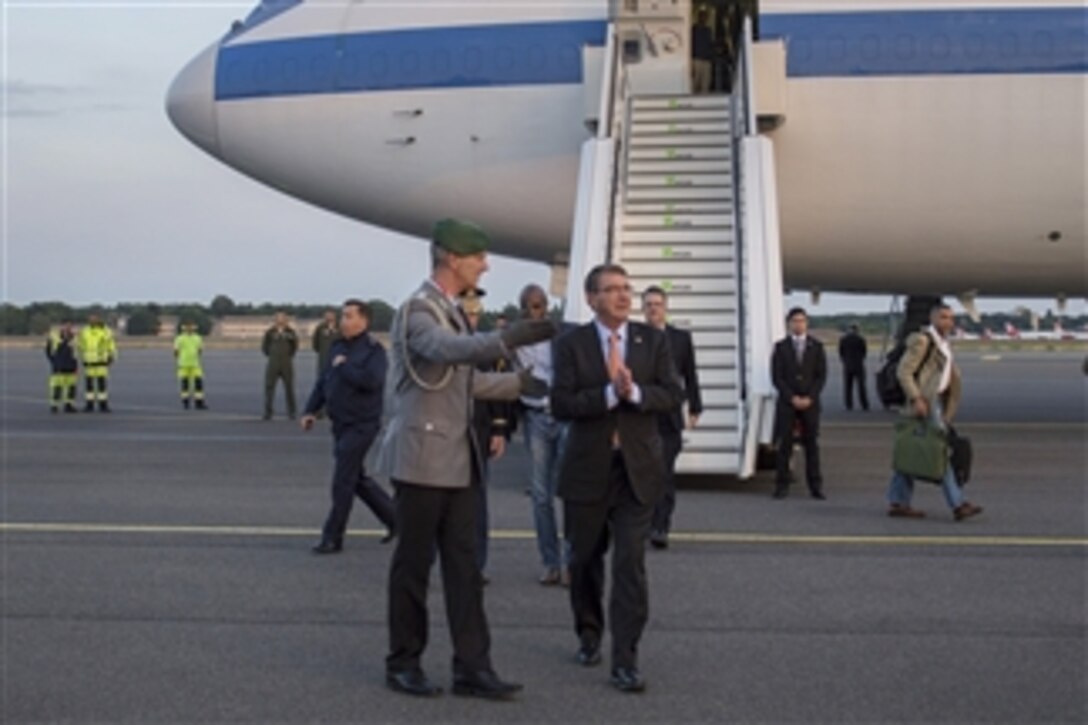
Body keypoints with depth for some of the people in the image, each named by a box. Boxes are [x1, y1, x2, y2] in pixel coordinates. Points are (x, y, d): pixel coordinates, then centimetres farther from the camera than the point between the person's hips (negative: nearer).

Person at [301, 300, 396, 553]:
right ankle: (395, 519, 30)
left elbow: (371, 380, -29)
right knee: (358, 479, 16)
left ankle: (332, 538, 3)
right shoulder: (337, 346, 10)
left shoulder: (373, 350, -12)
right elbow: (323, 381, 17)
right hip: (340, 425, 8)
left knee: (342, 482, -6)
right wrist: (311, 410, 9)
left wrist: (344, 366, -18)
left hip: (361, 425, -8)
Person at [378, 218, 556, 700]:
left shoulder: (451, 312, 15)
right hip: (421, 457, -8)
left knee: (463, 565, 4)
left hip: (457, 460, 8)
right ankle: (403, 663, 14)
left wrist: (521, 384, 28)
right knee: (414, 563, 2)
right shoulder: (417, 311, -13)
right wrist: (507, 339, -49)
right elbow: (448, 349, -36)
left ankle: (472, 667, 5)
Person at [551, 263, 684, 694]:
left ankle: (625, 660, -4)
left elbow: (673, 396, -5)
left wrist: (634, 391, -22)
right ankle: (589, 634, 36)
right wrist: (610, 393, -24)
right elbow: (561, 404, -13)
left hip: (637, 468, 0)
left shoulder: (653, 340, 3)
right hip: (587, 468, 0)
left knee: (631, 563, -7)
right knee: (585, 559, 13)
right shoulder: (572, 344, -2)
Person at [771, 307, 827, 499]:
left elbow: (821, 376, 3)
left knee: (811, 444, 1)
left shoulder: (816, 347, 8)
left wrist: (809, 398, -9)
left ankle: (815, 486, 4)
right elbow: (776, 377, 0)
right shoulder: (781, 347, 6)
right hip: (787, 403, -1)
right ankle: (782, 485, 1)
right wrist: (792, 398, -10)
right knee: (785, 444, -3)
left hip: (810, 402, 1)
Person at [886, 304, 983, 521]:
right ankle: (958, 505, -12)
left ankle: (897, 503, 10)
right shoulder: (922, 340, -12)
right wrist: (916, 399, -24)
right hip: (924, 402, -10)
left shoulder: (942, 343, 17)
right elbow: (903, 372, -18)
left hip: (936, 400, 10)